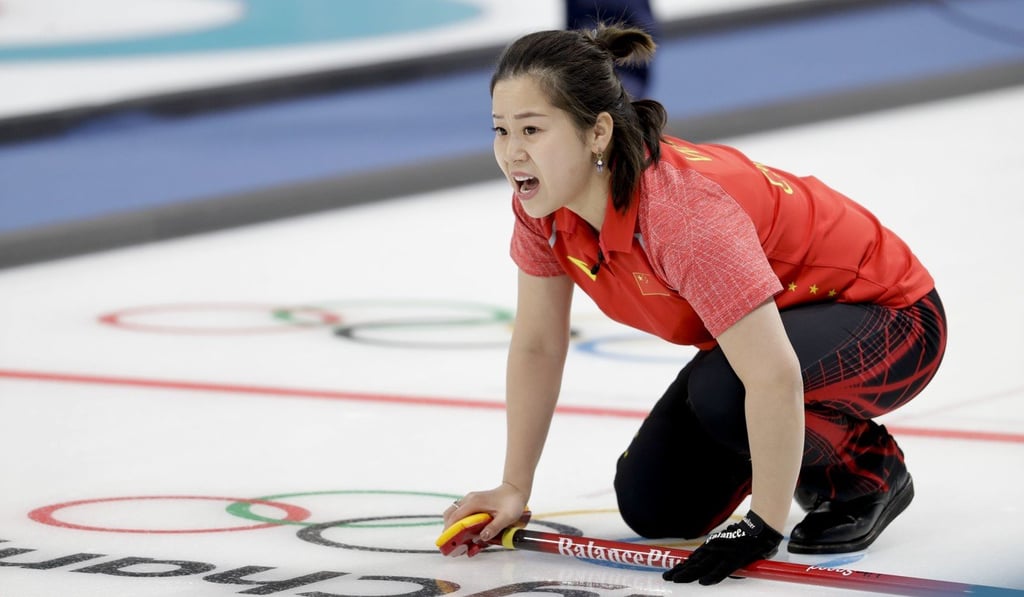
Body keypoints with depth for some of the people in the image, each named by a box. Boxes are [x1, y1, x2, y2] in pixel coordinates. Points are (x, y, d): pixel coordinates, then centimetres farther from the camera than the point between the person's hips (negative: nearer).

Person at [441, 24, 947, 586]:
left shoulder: (682, 208, -38)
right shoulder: (543, 204, -14)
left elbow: (773, 379, -41)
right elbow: (537, 347, 0)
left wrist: (763, 528, -36)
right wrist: (513, 490, 0)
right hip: (766, 319, 8)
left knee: (723, 391, -35)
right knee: (654, 507, -3)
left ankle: (866, 468, -7)